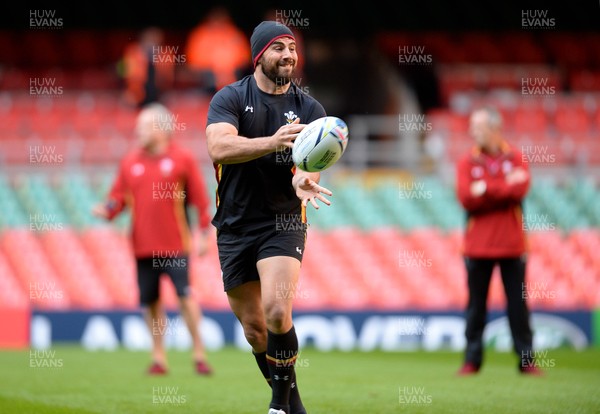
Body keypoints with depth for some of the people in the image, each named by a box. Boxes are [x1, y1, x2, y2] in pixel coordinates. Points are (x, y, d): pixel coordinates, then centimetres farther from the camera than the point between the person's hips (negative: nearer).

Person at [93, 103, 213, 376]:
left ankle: (199, 355, -1)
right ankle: (158, 358, 15)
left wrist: (203, 233, -4)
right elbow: (119, 196, 10)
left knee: (185, 296, -9)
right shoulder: (130, 163, 10)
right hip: (143, 245, 4)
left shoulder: (182, 159, 0)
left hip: (175, 245, -4)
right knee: (150, 302, 5)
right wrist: (107, 209, -11)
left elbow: (200, 199, 0)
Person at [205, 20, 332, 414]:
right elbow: (219, 146, -21)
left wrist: (303, 180, -33)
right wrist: (273, 142, -36)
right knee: (253, 328, 6)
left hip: (283, 222, -1)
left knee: (276, 311, -22)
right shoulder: (230, 98, -3)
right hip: (235, 226, 1)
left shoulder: (309, 108, 3)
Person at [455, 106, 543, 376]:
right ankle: (472, 360, 6)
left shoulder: (515, 158, 5)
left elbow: (520, 190, -12)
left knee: (518, 304, 2)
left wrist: (485, 189, -10)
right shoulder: (467, 163, 5)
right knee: (476, 305, 2)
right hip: (477, 246, 0)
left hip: (512, 245, 0)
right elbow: (467, 199, -10)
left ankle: (526, 360, 7)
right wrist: (505, 187, -12)